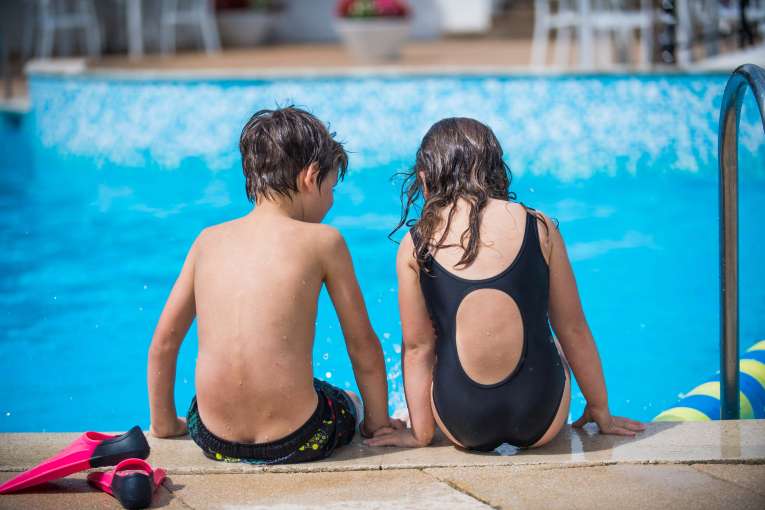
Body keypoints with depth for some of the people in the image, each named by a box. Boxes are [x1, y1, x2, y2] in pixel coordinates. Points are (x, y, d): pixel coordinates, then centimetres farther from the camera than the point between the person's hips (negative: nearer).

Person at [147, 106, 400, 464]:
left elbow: (162, 344, 11)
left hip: (215, 442, 4)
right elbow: (363, 346, 2)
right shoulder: (322, 241, -4)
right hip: (296, 442, -3)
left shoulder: (208, 240, 6)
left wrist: (164, 423, 24)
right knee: (352, 403, 33)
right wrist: (378, 422, 17)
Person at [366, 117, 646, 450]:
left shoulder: (415, 246, -5)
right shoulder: (538, 227, -4)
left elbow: (418, 347, 0)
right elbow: (573, 330, 3)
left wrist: (420, 433, 12)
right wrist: (600, 412, 15)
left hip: (464, 429, 0)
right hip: (542, 423, 0)